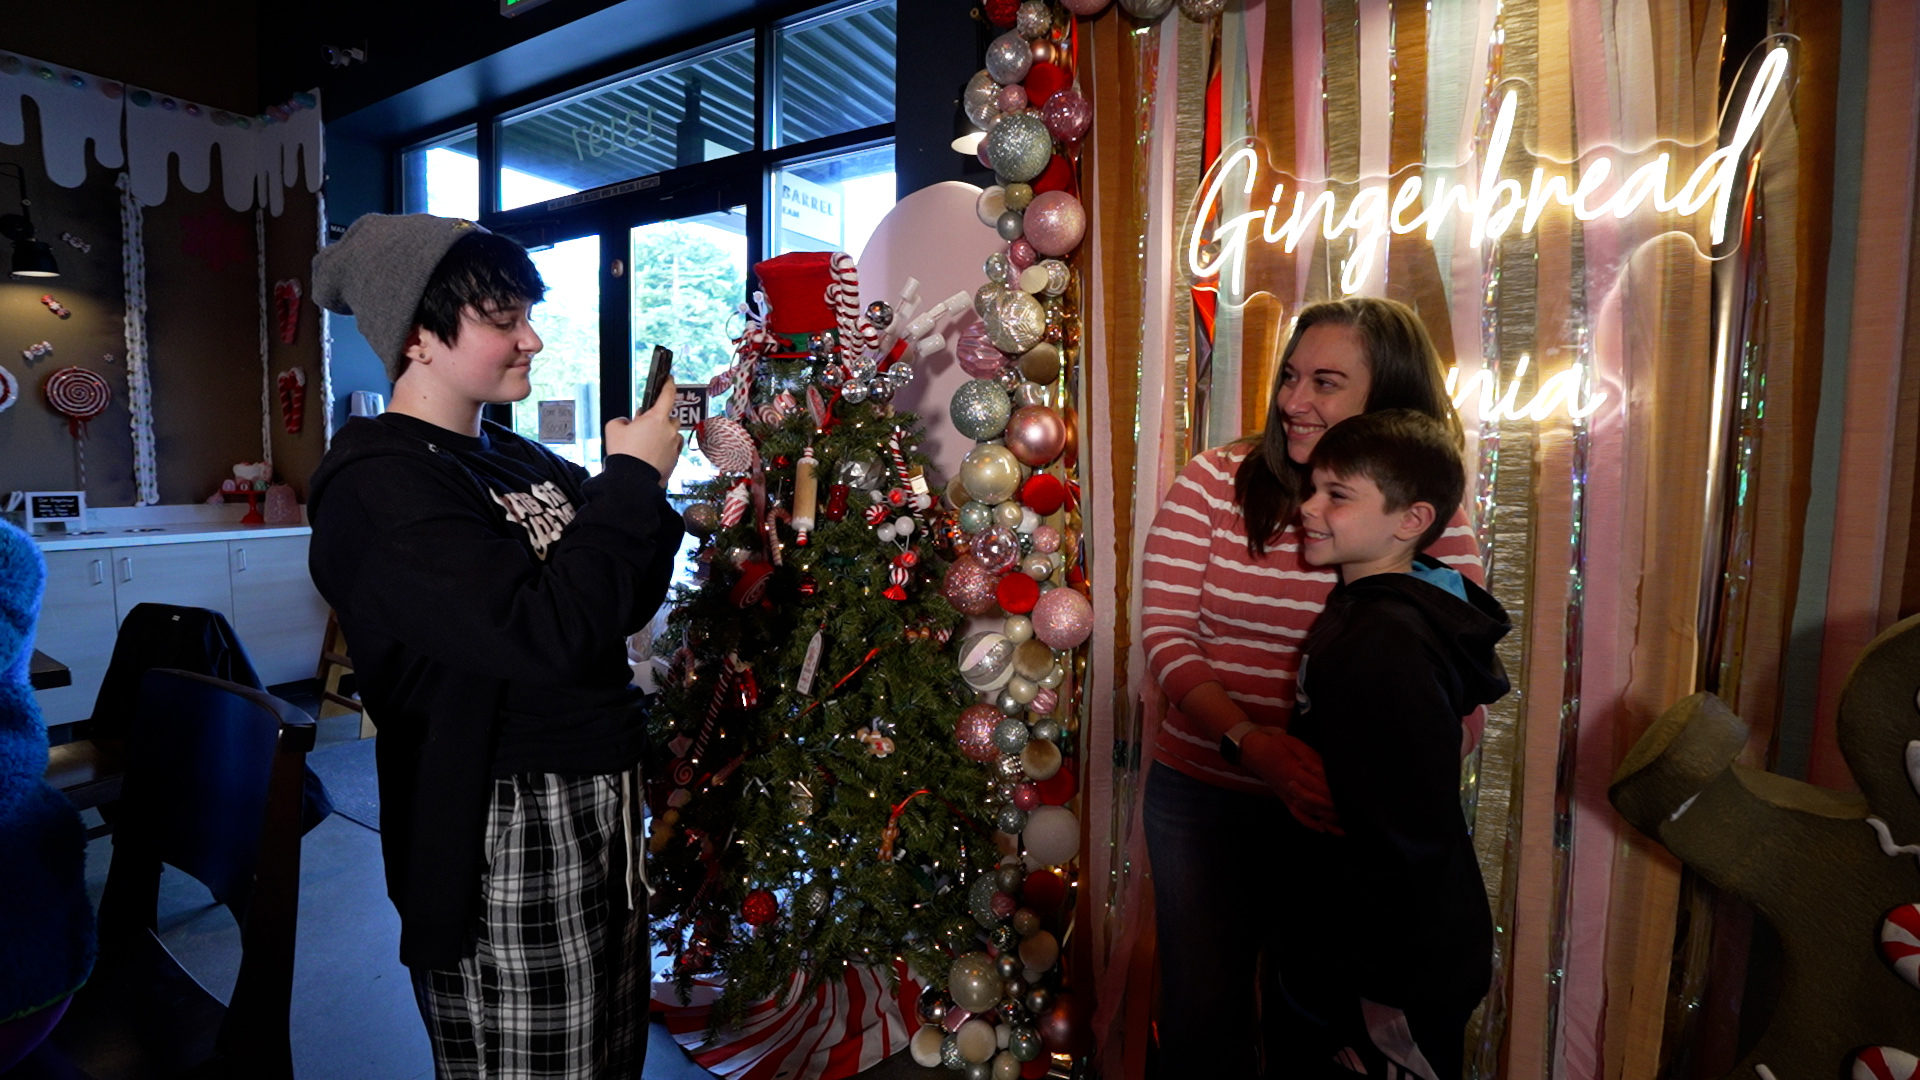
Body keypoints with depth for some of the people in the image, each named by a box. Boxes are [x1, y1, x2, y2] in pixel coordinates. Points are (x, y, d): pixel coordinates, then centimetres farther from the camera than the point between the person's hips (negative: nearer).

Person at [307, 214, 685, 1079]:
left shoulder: (516, 459, 10)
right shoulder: (379, 487, -15)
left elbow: (624, 608, 10)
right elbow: (547, 635, -28)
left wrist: (649, 482, -4)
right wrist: (632, 480, -19)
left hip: (602, 804, 8)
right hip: (505, 834, -8)